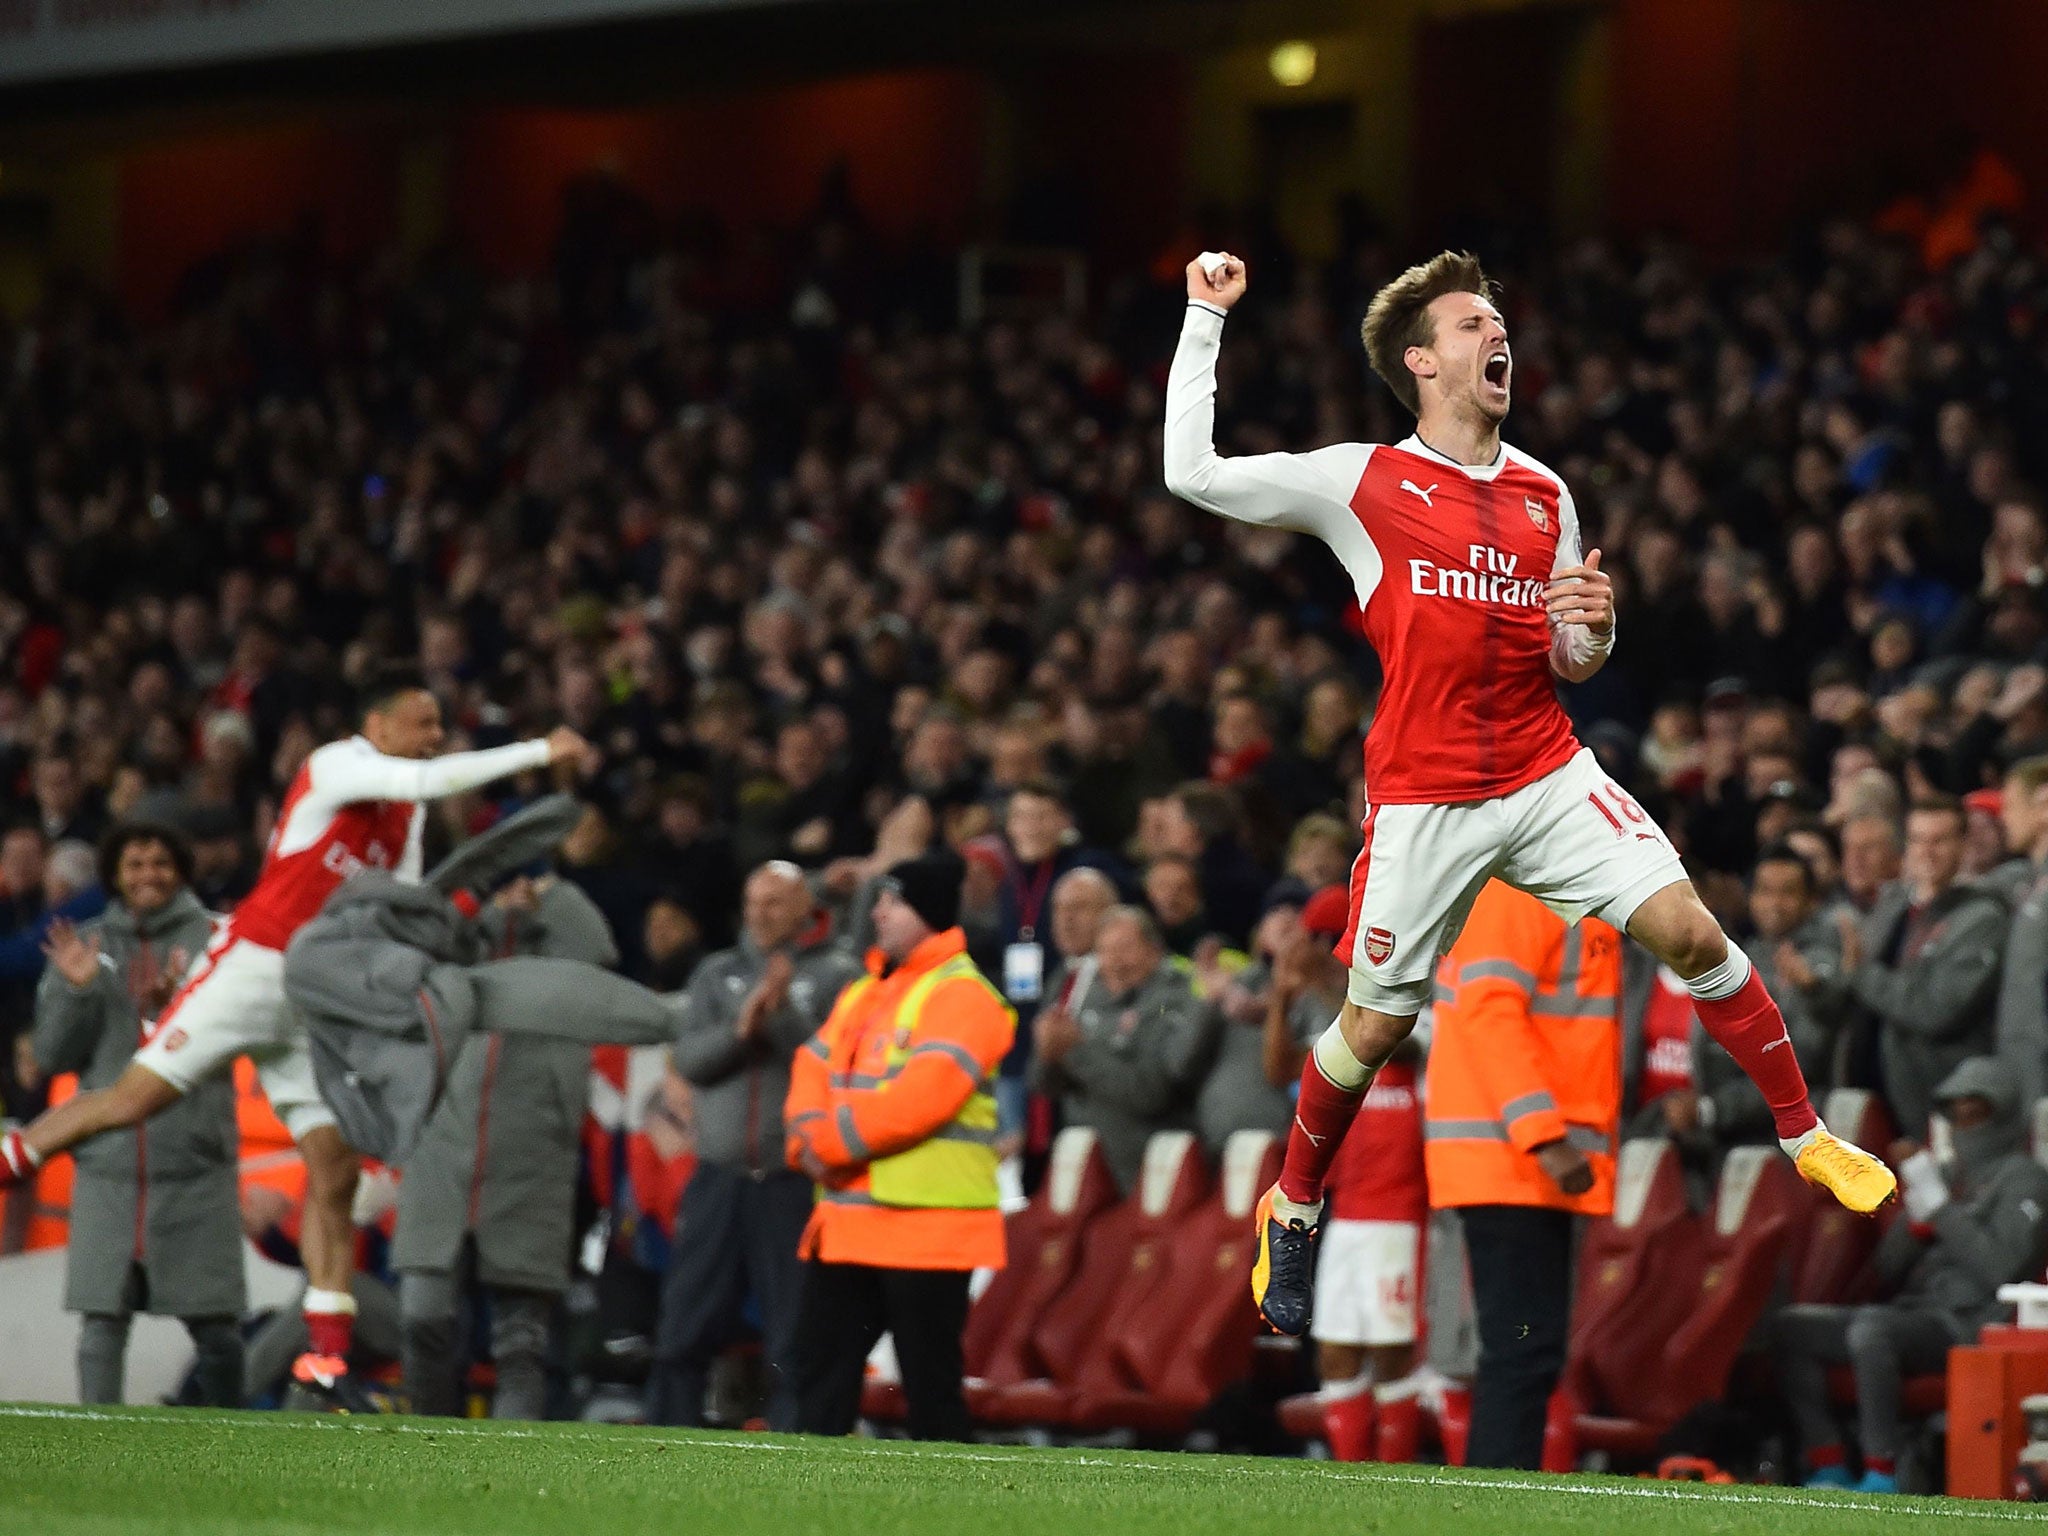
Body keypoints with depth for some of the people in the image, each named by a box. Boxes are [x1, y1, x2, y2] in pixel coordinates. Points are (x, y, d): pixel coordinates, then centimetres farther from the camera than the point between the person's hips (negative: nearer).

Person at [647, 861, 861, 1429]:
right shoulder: (718, 973, 13)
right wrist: (741, 1029, -16)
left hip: (795, 1185, -3)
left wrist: (784, 1013, -18)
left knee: (794, 1346, -1)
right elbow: (689, 1056, 0)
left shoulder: (837, 975, 1)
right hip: (719, 1180, 3)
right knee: (683, 1336, 3)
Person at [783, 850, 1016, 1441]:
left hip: (926, 1226, -9)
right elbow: (814, 1069, 14)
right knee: (821, 1370, 8)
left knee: (930, 1380, -5)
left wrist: (834, 1140, -17)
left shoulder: (961, 994, -9)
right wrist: (811, 1134, -8)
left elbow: (925, 1093, -21)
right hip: (846, 1220, 9)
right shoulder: (863, 993, 20)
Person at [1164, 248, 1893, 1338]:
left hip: (1548, 776, 3)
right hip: (1422, 798, -3)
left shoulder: (1545, 496, 10)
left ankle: (1808, 1140, 1)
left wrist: (1592, 632, -8)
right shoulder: (1361, 482, -3)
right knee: (1375, 1024, 2)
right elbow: (1193, 475, -8)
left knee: (1687, 929, -12)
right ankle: (1293, 1209, 26)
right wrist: (1206, 319, -6)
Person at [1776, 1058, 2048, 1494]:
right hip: (1914, 1309, 8)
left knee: (1870, 1328, -37)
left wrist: (1939, 1204, -14)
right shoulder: (1947, 1174, 24)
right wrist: (1919, 1215, 2)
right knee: (1793, 1327, -7)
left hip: (1970, 1323, -8)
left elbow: (1998, 1267, -14)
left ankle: (1882, 1478, -38)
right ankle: (1828, 1467, -14)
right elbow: (1888, 1271, 20)